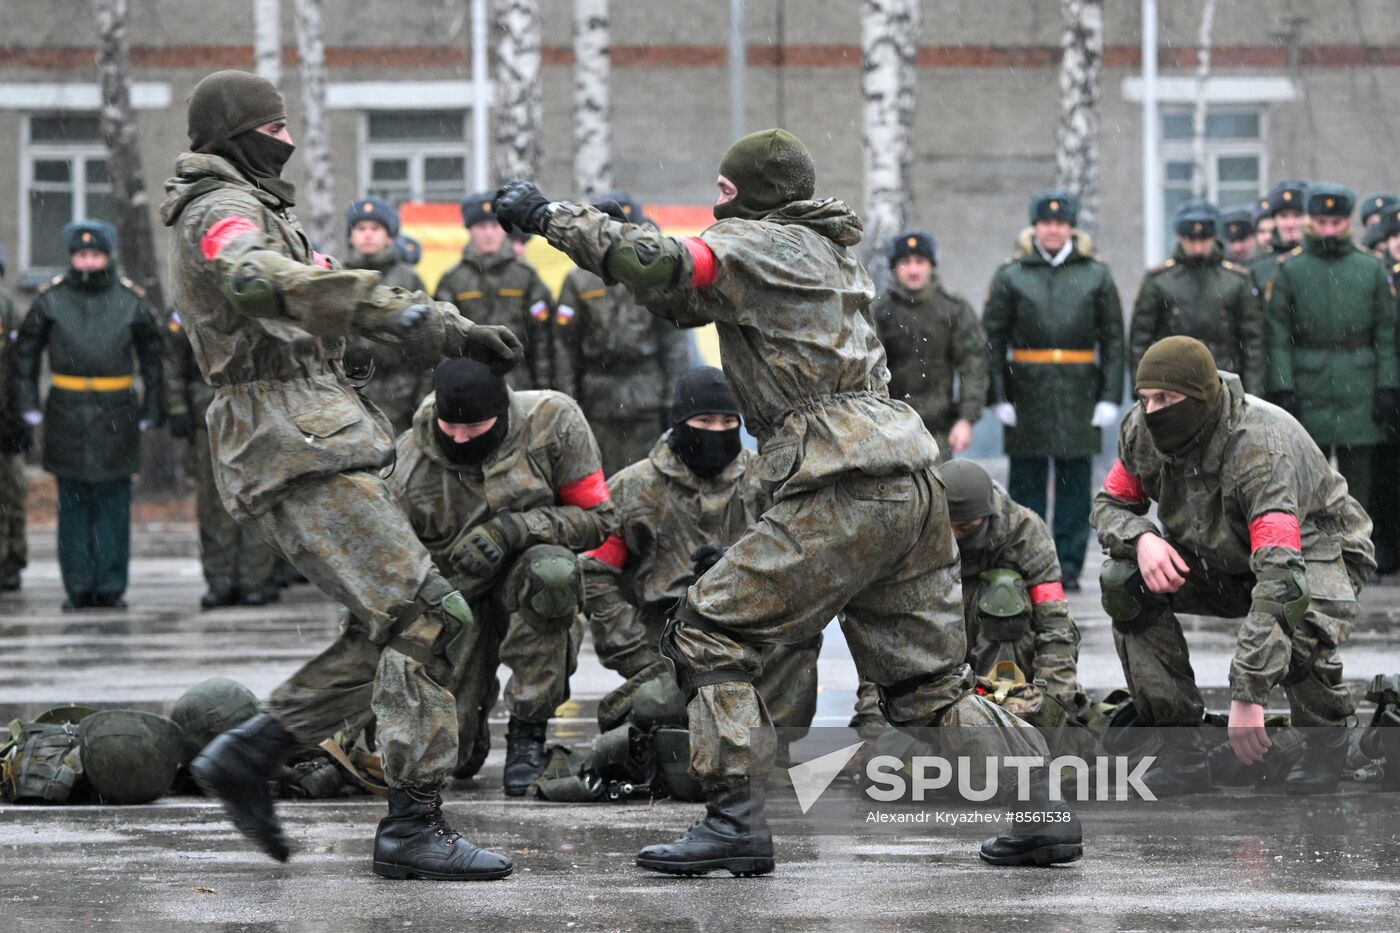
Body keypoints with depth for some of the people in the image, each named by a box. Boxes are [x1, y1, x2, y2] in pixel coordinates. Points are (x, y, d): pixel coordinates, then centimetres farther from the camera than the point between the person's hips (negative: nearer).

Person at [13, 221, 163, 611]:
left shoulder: (130, 300, 4)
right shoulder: (51, 299, 2)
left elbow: (152, 355, 12)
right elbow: (26, 350, 11)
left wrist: (150, 409, 9)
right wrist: (28, 402, 4)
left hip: (116, 413, 0)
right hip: (67, 413, 0)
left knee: (113, 500, -1)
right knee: (73, 501, 2)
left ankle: (111, 586, 4)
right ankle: (78, 588, 6)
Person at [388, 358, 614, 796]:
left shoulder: (552, 422, -14)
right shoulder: (409, 465, -12)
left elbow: (596, 519, -10)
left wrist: (515, 528, -28)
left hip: (530, 596, -1)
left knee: (551, 571, -39)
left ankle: (527, 734, -21)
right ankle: (471, 717, 28)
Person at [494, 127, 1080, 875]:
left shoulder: (762, 244, -1)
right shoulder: (828, 253, 25)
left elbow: (664, 267, -17)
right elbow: (699, 300, 27)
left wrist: (552, 216, -9)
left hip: (844, 491, -9)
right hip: (913, 484, 9)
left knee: (709, 632, -4)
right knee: (929, 679, 16)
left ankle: (735, 820, -11)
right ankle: (1044, 819, 12)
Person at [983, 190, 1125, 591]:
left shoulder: (1097, 276, 8)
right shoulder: (1010, 276, 5)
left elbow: (1113, 339, 8)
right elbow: (992, 338, 3)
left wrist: (1109, 397, 0)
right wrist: (999, 396, -5)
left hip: (1079, 393, 1)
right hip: (1028, 389, -1)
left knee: (1075, 480, 1)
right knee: (1027, 481, 1)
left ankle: (1068, 567, 7)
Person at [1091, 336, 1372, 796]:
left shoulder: (1260, 451, -37)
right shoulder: (1142, 430, -17)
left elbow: (1280, 575, -45)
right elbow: (1109, 504, 0)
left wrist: (1247, 695, -51)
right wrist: (1142, 539, -28)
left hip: (1318, 548, -6)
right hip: (1226, 560, 6)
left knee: (1297, 624, -40)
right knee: (1123, 581, -18)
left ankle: (1326, 741, -6)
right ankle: (1183, 751, -12)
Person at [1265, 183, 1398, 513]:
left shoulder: (1371, 268, 6)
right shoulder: (1289, 269, 2)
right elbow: (1278, 335, -2)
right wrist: (1282, 390, -9)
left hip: (1358, 392, 1)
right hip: (1309, 393, -1)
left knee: (1357, 472, 2)